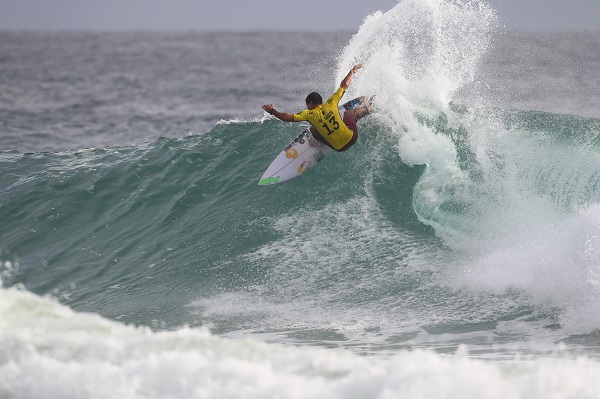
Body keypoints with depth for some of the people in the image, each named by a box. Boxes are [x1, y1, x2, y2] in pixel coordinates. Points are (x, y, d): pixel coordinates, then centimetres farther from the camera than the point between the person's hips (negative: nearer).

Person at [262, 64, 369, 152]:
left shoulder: (309, 114, -13)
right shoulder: (331, 104, -9)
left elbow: (286, 117, -13)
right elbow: (344, 85, -2)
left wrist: (272, 111, 4)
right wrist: (352, 71, 15)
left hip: (339, 147, -1)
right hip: (351, 137, 1)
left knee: (313, 129, 21)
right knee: (349, 112, 30)